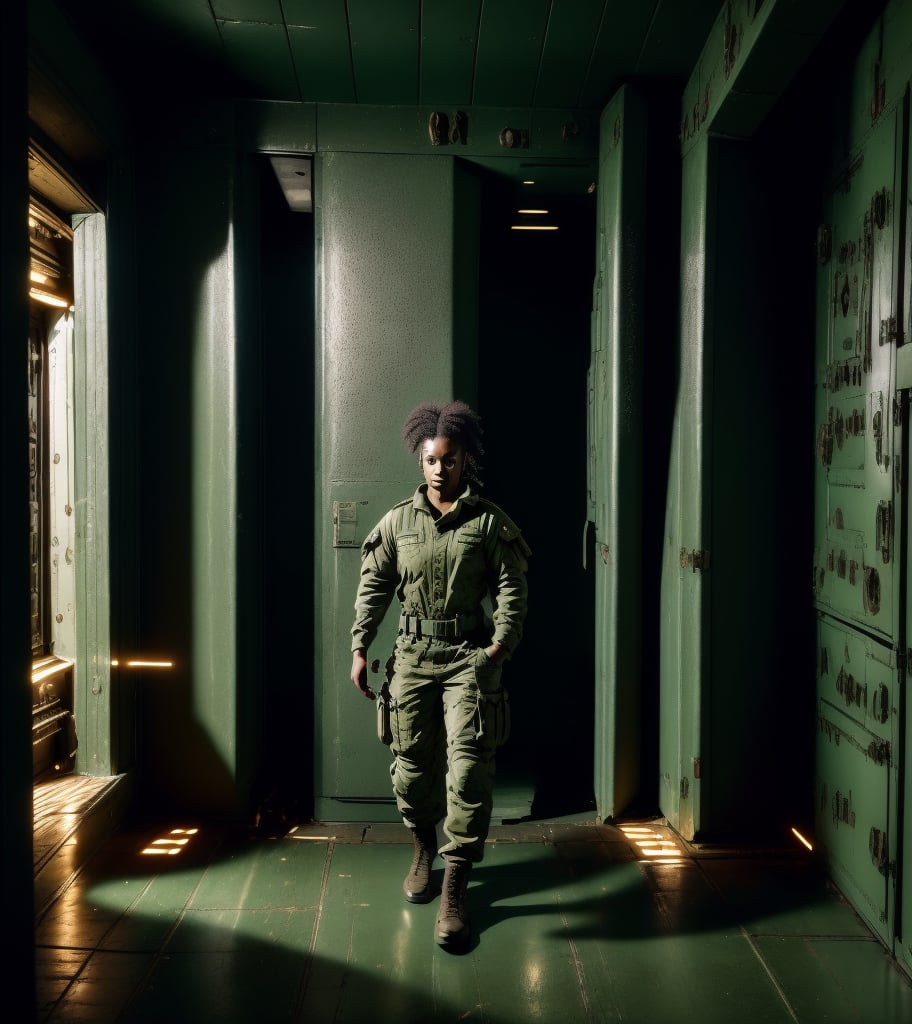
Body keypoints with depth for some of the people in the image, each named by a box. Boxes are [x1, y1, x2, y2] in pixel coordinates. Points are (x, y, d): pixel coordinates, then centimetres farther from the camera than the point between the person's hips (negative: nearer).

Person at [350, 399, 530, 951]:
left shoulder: (491, 522, 1)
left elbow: (512, 588, -3)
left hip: (470, 655, -3)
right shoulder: (399, 521, 8)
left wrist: (501, 643, -16)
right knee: (412, 763, 9)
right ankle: (424, 848, 37)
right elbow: (374, 586, 10)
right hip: (414, 654, 3)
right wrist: (360, 647, 3)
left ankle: (455, 890, -1)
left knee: (469, 768, -9)